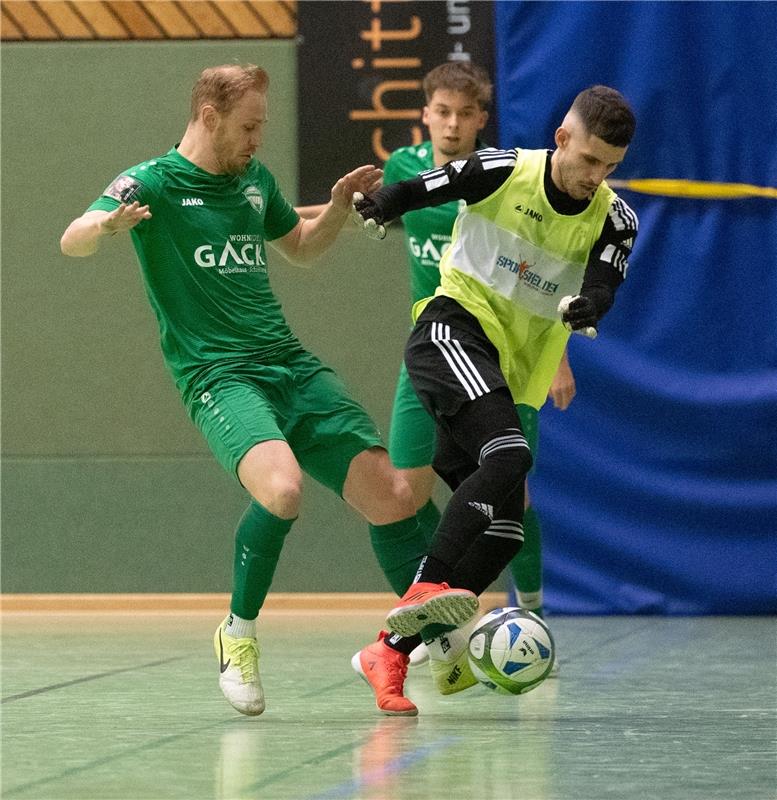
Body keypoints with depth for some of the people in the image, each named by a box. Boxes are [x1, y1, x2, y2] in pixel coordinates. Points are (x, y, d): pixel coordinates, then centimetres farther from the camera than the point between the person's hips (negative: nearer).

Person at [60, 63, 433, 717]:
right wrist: (106, 226, -42)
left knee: (392, 495, -5)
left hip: (293, 367, 6)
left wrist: (340, 205, 14)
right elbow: (72, 241, -19)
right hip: (218, 375, -6)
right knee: (282, 489, -33)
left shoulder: (254, 179, 15)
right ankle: (239, 632, -10)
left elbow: (300, 246, 33)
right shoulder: (152, 183, -3)